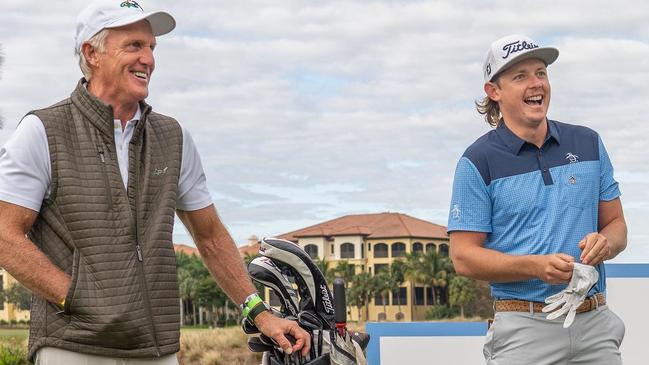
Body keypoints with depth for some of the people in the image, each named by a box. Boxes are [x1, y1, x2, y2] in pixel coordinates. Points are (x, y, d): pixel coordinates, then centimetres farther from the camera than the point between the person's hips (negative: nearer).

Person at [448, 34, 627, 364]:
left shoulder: (588, 143, 12)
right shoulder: (478, 161, -2)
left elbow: (616, 224, 16)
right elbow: (464, 257, -6)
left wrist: (604, 243, -8)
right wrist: (536, 266, -20)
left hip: (595, 325, 4)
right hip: (525, 331, -4)